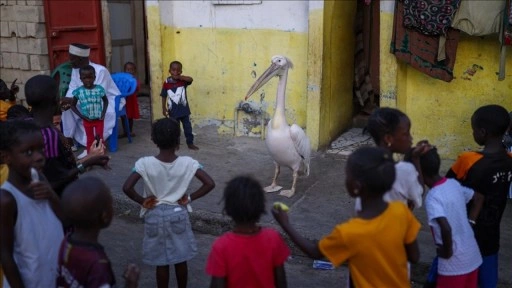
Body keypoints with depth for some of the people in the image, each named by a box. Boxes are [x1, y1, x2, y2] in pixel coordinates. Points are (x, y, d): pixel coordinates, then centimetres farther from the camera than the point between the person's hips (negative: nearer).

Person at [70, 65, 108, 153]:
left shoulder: (99, 89, -8)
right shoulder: (79, 91, -11)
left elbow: (105, 101, 7)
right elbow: (73, 105, 0)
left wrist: (103, 114, -5)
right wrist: (81, 116, -10)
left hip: (99, 119, 0)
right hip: (87, 120, 0)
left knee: (100, 138, 9)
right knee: (90, 139, 11)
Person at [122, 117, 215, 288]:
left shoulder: (145, 163, -17)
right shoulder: (187, 162, -14)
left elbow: (127, 187, -25)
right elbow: (210, 184, -18)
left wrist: (143, 201, -9)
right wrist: (190, 198, -7)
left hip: (155, 216, 0)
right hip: (178, 214, 1)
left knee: (161, 262, 14)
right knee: (181, 259, 18)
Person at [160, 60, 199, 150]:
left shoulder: (183, 80, -5)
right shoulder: (166, 83, -6)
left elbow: (191, 79, -26)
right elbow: (164, 97, 0)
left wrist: (179, 77, -30)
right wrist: (164, 109, -1)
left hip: (184, 109, 1)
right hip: (173, 111, -1)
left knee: (188, 127, 7)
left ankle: (190, 143, 19)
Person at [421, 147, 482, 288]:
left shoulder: (432, 198, -22)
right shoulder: (454, 184, 1)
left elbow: (446, 228, -33)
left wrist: (447, 252, -17)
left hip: (453, 264, -7)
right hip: (473, 256, 8)